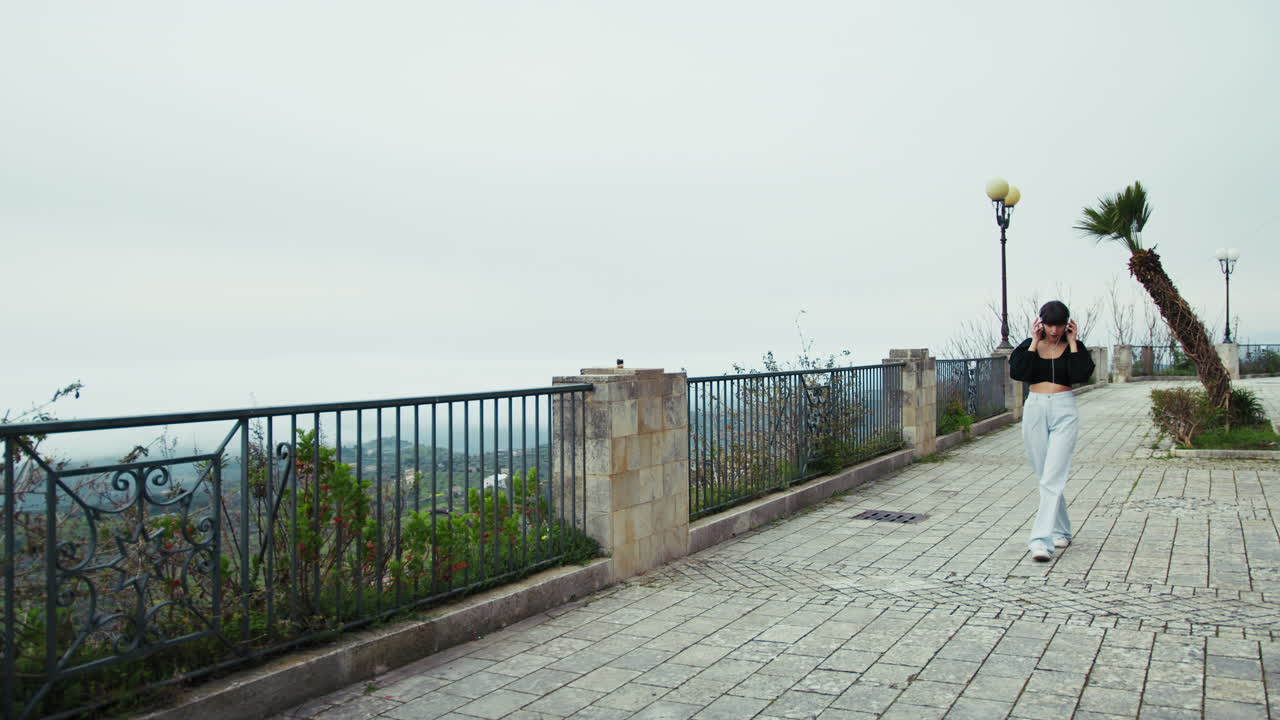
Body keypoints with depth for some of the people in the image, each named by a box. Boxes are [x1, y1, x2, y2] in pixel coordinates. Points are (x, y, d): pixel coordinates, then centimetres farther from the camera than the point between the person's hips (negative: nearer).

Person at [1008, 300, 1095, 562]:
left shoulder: (1075, 347, 3)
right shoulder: (1029, 346, 6)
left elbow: (1080, 374, -15)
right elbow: (1018, 373, -11)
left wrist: (1072, 343, -8)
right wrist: (1034, 343, -6)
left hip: (1064, 412, -3)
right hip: (1035, 410, 3)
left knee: (1053, 478, -13)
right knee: (1045, 477, 11)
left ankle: (1041, 540, -18)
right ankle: (1061, 531, 29)